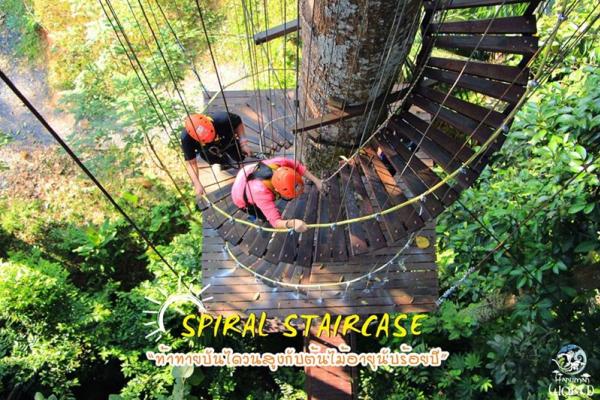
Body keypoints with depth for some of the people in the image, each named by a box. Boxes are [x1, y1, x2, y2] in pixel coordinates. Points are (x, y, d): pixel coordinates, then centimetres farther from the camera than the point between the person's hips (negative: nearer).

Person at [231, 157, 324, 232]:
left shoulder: (280, 163, -37)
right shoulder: (261, 192, -49)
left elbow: (298, 167, -17)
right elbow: (275, 221, -49)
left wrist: (316, 180, -24)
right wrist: (291, 223, -69)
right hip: (243, 200, -5)